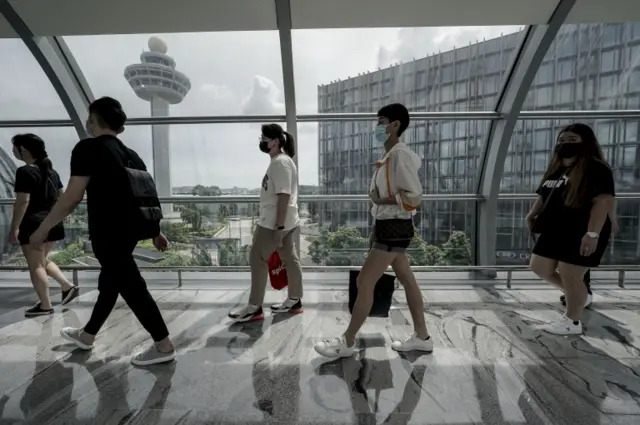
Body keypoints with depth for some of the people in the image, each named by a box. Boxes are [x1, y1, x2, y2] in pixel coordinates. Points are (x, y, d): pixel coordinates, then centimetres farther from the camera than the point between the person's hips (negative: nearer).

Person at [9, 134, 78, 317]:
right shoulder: (51, 171, 11)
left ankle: (45, 305, 10)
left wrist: (14, 228, -15)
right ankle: (68, 286, 15)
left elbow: (23, 201, -18)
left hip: (33, 224, -8)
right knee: (42, 260, 23)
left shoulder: (25, 171, -12)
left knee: (35, 265, 3)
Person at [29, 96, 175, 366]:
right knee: (109, 283, 21)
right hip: (129, 230, 9)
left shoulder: (88, 148, -11)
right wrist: (155, 231, 17)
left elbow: (72, 197, -15)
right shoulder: (130, 154, 12)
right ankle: (87, 336, 44)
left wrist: (43, 229, -2)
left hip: (107, 233, -8)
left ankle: (164, 347, 6)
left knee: (132, 288, -3)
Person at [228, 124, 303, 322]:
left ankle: (254, 308, 12)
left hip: (274, 223, -10)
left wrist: (278, 228, -24)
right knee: (290, 259, 13)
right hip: (283, 222, 10)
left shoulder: (280, 162, -16)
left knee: (258, 260, 0)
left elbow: (284, 196, -23)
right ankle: (294, 301, 25)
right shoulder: (279, 161, 16)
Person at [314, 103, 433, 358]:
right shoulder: (391, 156, 12)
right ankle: (422, 337, 30)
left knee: (364, 282, -4)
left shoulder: (400, 155, -16)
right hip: (388, 227, 10)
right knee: (407, 280, 15)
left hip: (394, 228, -10)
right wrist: (376, 229, 13)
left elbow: (414, 197, -22)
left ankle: (347, 342, 12)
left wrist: (379, 200, -15)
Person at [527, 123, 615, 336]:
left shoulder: (595, 169, -12)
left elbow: (604, 201, -21)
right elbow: (544, 197, 22)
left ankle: (572, 322, 20)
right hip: (554, 230, 8)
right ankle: (577, 295, 36)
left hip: (580, 233, -8)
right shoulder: (555, 169, 13)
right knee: (539, 267, 13)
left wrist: (592, 233, -28)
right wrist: (533, 214, 5)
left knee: (570, 276, 0)